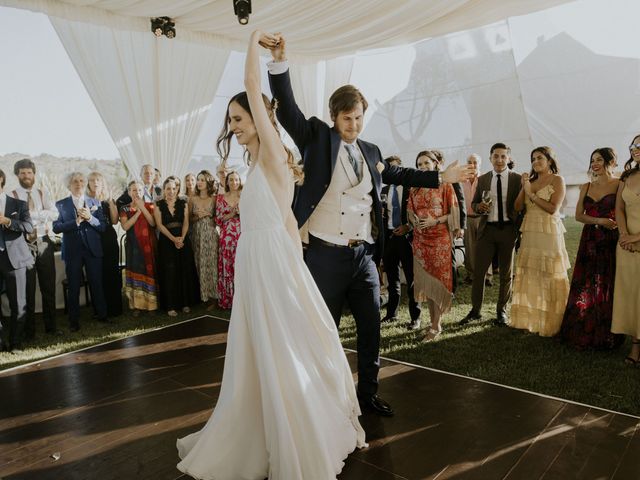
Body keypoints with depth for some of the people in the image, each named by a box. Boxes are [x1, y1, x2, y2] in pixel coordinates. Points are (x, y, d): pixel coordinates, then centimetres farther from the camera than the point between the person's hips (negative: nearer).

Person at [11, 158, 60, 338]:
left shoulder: (43, 194, 9)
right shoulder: (11, 196, 0)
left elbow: (54, 214, -7)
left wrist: (30, 214, -16)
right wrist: (41, 216, -18)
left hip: (44, 244, 3)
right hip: (24, 245, -3)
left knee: (48, 286, 9)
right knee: (28, 288, 5)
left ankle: (51, 325, 21)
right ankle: (29, 329, 17)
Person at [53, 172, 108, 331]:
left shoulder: (94, 203, 7)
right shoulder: (61, 204, 3)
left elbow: (102, 227, 1)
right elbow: (56, 227, -8)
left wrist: (90, 218, -16)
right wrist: (77, 221, -18)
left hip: (93, 249, 1)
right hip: (72, 251, -1)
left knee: (96, 284, 7)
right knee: (74, 287, 6)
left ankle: (102, 315, 21)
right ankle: (74, 320, 17)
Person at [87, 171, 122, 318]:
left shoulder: (108, 200, 11)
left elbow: (115, 220, 0)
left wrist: (111, 202, -7)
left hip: (109, 240, 2)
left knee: (112, 273, 2)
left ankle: (115, 308, 10)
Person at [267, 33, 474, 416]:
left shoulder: (371, 151, 15)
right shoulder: (317, 137, 2)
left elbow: (396, 174, 28)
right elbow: (287, 110, -10)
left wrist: (441, 177, 26)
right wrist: (280, 63, -23)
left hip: (364, 255, 5)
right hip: (326, 255, -5)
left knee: (371, 328, 12)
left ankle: (369, 393, 31)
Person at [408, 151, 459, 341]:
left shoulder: (445, 185, -1)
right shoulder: (414, 188, 11)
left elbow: (454, 212, -3)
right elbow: (410, 211, 15)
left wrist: (436, 221, -16)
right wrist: (415, 222, -6)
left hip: (440, 239, -4)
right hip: (420, 239, 4)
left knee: (439, 279, -2)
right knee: (425, 280, 7)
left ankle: (436, 326, 5)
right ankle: (433, 321, 19)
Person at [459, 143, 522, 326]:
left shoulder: (517, 179, 1)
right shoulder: (482, 179, 8)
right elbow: (473, 203, 13)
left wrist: (520, 231, -8)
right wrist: (479, 206, -11)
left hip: (508, 229, -1)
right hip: (487, 229, 1)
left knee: (506, 273, 9)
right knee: (478, 271, 1)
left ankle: (501, 311, 23)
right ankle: (475, 310, 13)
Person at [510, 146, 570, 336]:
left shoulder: (557, 180, 0)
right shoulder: (530, 180, 15)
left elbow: (553, 208, -11)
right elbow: (518, 207, 7)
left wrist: (531, 193, -9)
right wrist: (524, 187, -4)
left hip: (548, 233, -5)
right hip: (529, 233, 5)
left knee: (549, 277, -2)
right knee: (529, 276, 5)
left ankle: (551, 322, 8)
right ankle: (531, 318, 15)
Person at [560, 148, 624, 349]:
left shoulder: (619, 185, -3)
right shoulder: (586, 187, 10)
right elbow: (579, 215, 6)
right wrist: (599, 221, -10)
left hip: (611, 241, -4)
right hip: (589, 240, 4)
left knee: (608, 288, 2)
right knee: (584, 287, 5)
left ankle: (606, 337, 15)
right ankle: (583, 334, 17)